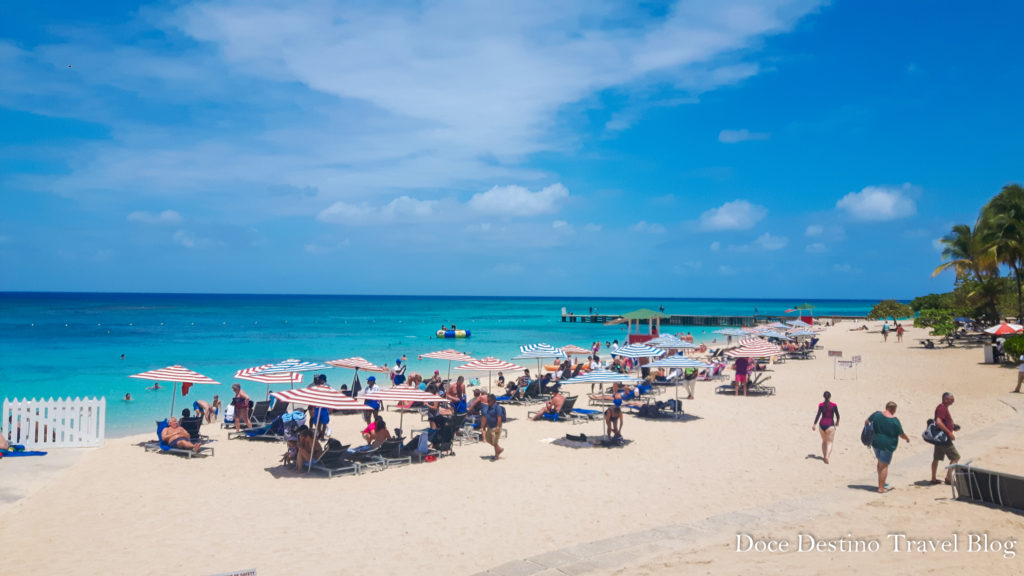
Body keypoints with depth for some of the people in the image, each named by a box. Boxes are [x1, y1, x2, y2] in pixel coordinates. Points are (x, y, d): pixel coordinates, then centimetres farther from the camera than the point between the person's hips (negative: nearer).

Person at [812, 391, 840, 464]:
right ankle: (827, 456, -22)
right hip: (830, 425, -3)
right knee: (829, 442, -2)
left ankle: (824, 456, 29)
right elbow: (837, 415, 3)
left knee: (824, 441, 20)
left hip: (822, 424, 3)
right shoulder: (834, 405, -5)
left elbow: (818, 415, -4)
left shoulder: (821, 405, -1)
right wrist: (837, 422, 23)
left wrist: (814, 424, 2)